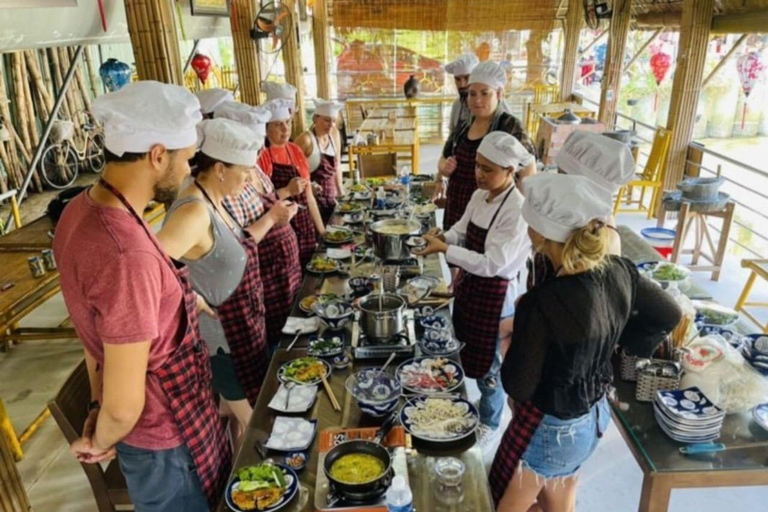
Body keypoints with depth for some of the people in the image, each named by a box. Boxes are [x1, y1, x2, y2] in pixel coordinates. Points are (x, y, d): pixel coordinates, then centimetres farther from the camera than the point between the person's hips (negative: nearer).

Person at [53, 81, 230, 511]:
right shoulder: (127, 255, -35)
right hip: (164, 434, -8)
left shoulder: (81, 210, -4)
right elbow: (123, 407, -28)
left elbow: (94, 329, 5)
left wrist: (97, 409, 12)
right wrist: (101, 442, -7)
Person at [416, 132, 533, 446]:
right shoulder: (480, 195, 0)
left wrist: (444, 249, -29)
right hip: (470, 285, 8)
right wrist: (443, 237, -13)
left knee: (487, 365, 12)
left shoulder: (517, 210, -25)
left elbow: (492, 263, -29)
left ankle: (488, 424, 37)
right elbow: (462, 232, 9)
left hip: (495, 295, -7)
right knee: (465, 354, 23)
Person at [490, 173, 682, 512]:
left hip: (548, 429, -6)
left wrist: (516, 337, -7)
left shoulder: (543, 302, -34)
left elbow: (517, 386, -23)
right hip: (594, 416, 7)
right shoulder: (620, 272, -13)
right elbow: (669, 315, 5)